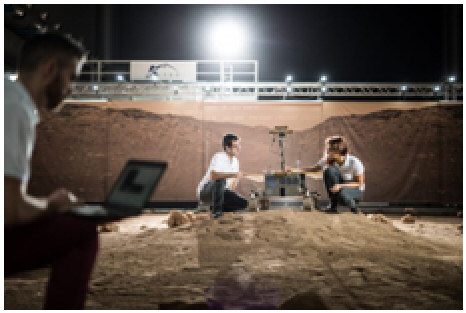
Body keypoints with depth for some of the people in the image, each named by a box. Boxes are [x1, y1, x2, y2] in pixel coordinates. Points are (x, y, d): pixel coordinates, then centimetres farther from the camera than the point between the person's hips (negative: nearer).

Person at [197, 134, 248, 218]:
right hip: (205, 191, -7)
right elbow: (213, 175, -36)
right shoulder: (219, 157, -19)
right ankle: (216, 210, -26)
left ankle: (222, 209, 9)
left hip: (222, 192, 7)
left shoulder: (235, 160, 5)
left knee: (243, 203, -11)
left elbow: (235, 179, 14)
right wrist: (232, 174, -40)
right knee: (220, 180, -38)